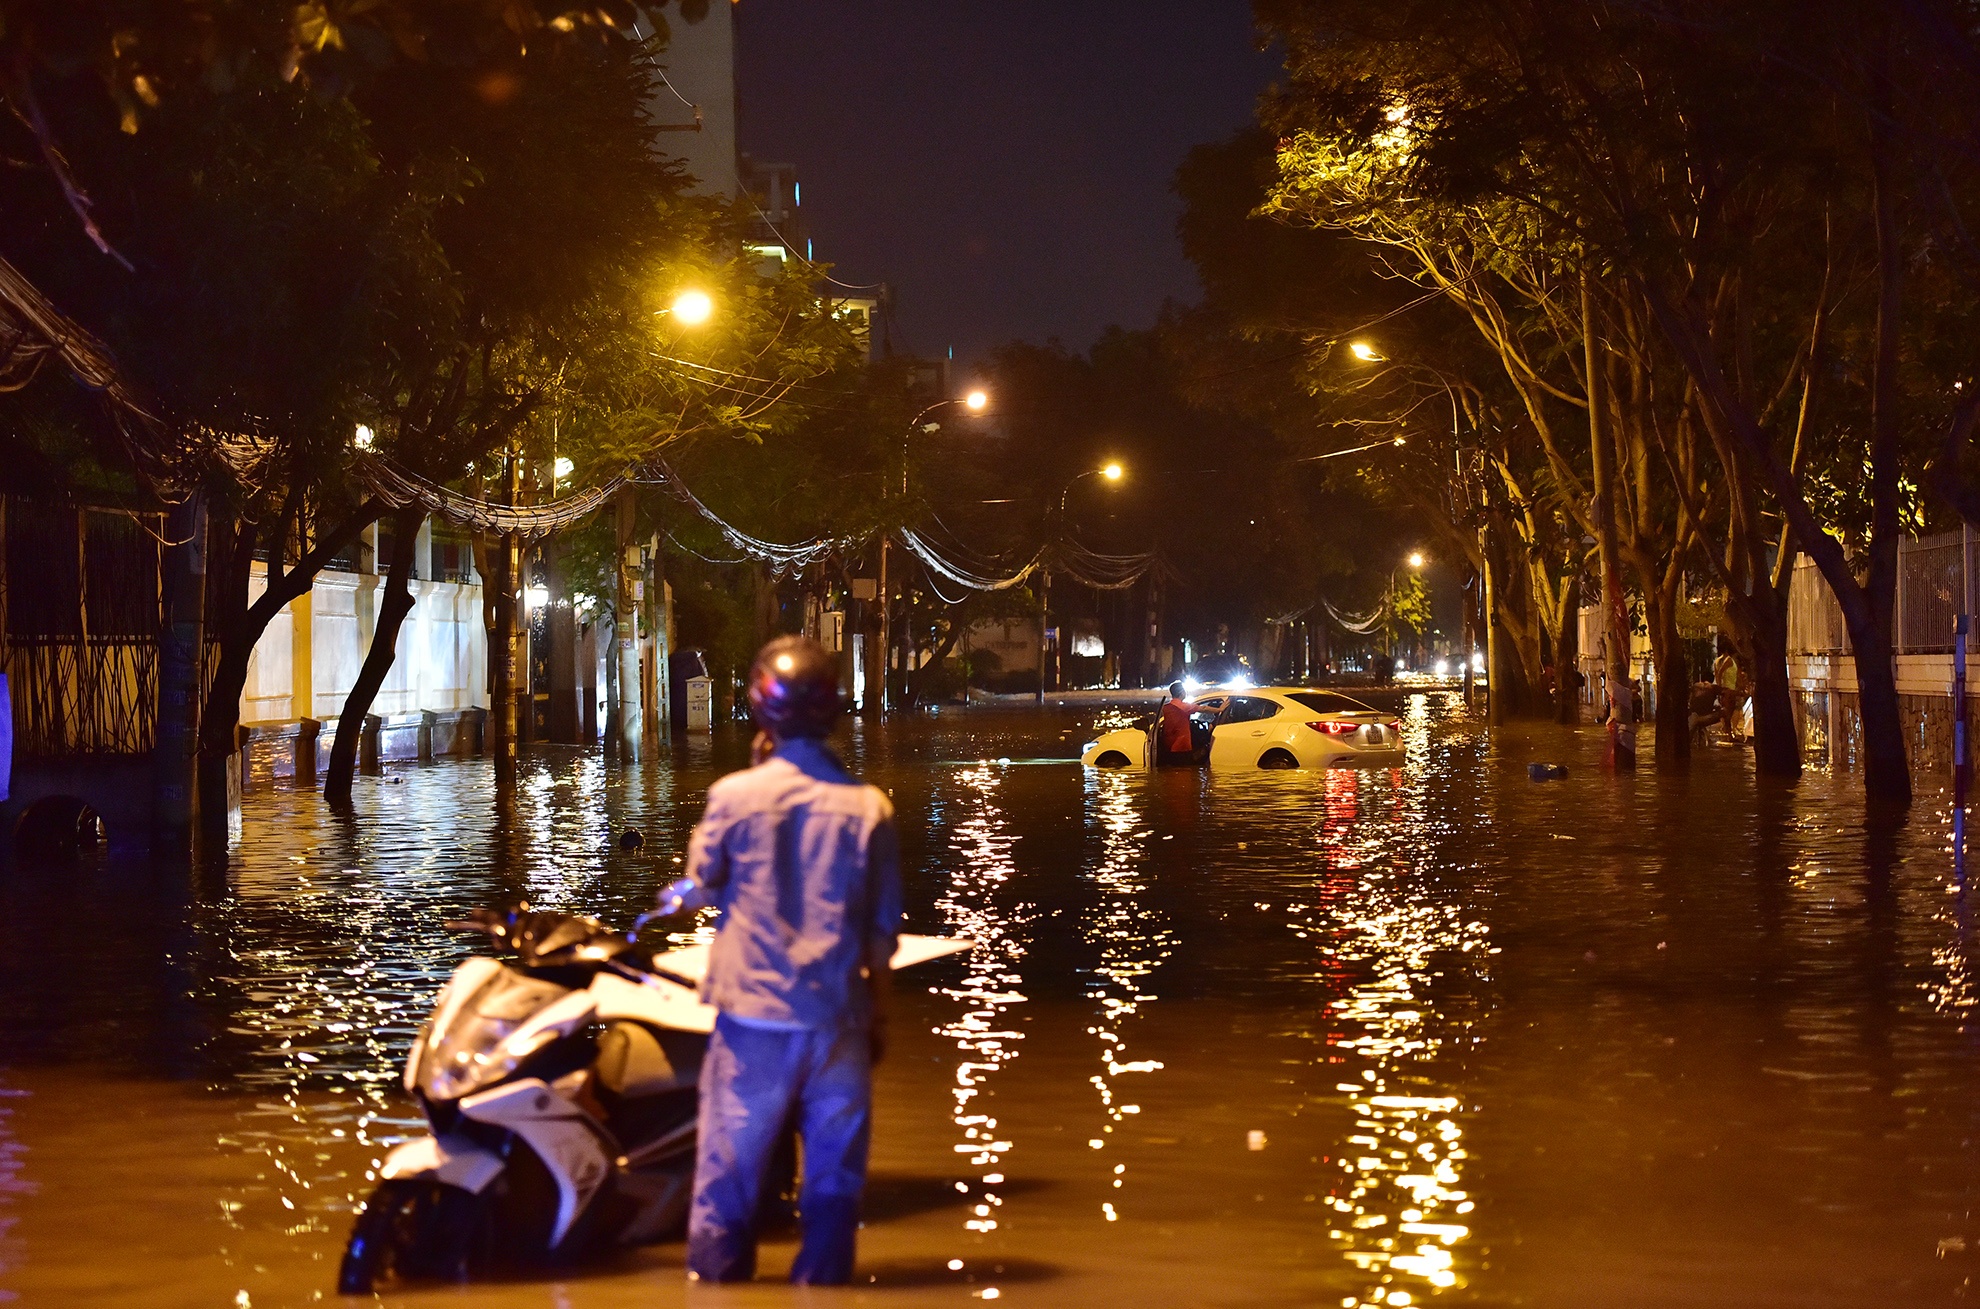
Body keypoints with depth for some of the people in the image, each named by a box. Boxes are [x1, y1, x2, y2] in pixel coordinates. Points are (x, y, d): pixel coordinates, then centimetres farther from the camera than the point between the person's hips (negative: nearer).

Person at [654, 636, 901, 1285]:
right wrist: (879, 1013, 13)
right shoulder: (867, 806, -4)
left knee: (729, 1181, 7)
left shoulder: (735, 795, -9)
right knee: (833, 1184, 11)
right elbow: (882, 928, 2)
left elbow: (700, 884, 6)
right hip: (840, 1019, 1)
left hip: (755, 1018, -1)